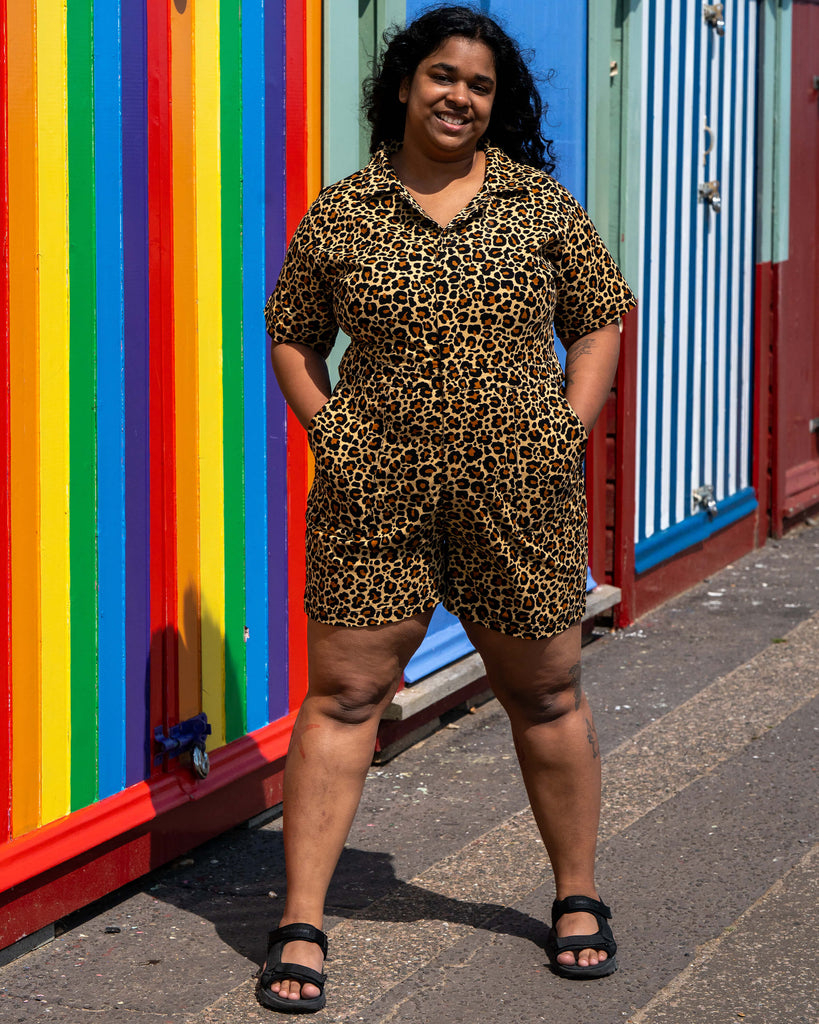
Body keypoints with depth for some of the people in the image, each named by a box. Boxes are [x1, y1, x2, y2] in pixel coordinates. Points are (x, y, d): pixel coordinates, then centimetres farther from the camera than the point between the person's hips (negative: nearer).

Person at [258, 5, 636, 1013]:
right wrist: (326, 434, -1)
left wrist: (566, 432, -1)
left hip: (519, 494, 1)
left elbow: (598, 321, 10)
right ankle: (301, 924, 5)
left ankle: (577, 897, 28)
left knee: (546, 695, 10)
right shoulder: (340, 213, 3)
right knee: (341, 696, -1)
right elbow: (292, 335, 12)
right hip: (374, 493, -1)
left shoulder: (538, 202, 4)